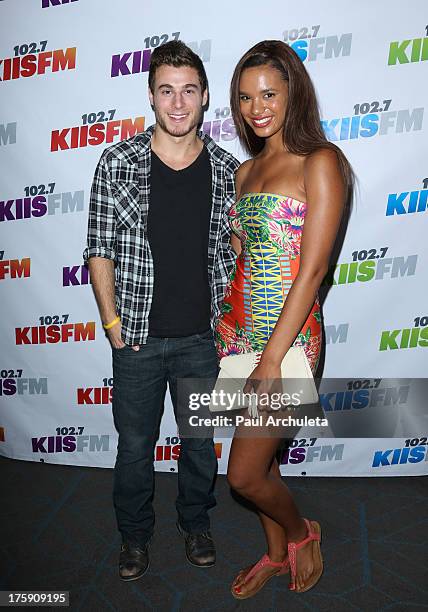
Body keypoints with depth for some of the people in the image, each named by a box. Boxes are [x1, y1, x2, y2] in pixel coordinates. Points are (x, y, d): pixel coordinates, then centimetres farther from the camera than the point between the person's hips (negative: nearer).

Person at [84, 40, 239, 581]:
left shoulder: (228, 169, -1)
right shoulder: (118, 162, -6)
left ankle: (195, 521, 45)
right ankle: (134, 532, 42)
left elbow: (232, 251, 6)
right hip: (137, 335, -1)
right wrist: (112, 322, -6)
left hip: (202, 337, 2)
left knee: (201, 438, 18)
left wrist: (225, 319, 1)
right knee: (134, 443, 16)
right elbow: (100, 249, -3)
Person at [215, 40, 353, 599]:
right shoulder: (247, 169, 13)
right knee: (258, 458, 17)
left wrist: (272, 358, -18)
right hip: (238, 325, 7)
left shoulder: (321, 162, -9)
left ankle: (302, 533, 31)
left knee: (245, 475, -1)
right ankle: (277, 553, 42)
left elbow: (312, 270, -16)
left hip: (288, 333, -6)